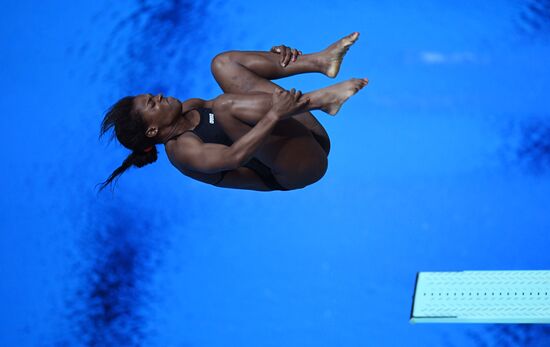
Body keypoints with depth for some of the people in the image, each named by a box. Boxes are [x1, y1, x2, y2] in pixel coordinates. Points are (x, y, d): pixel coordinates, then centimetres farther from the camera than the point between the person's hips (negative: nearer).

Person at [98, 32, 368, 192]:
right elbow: (234, 157, -29)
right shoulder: (180, 150, -11)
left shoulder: (191, 108, 16)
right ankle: (322, 98, -26)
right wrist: (274, 114, -37)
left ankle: (320, 61, -12)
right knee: (223, 104, -29)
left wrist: (274, 59, 4)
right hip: (300, 164, -8)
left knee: (223, 63, 6)